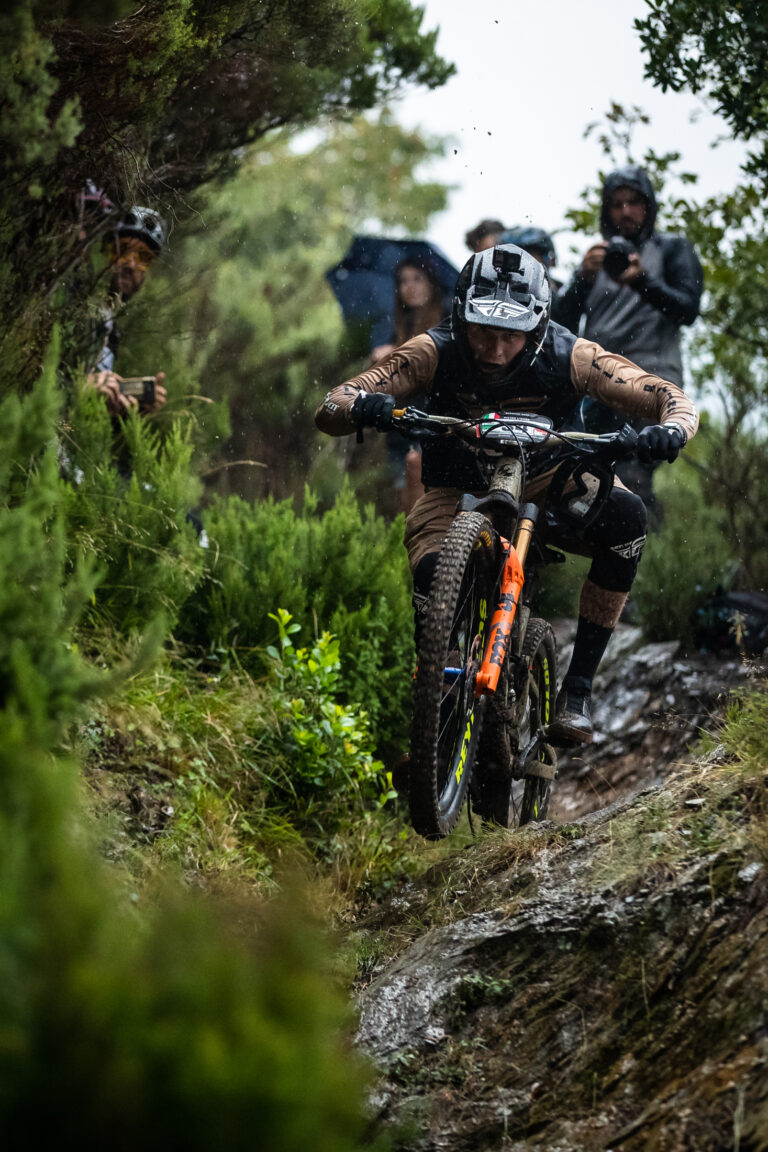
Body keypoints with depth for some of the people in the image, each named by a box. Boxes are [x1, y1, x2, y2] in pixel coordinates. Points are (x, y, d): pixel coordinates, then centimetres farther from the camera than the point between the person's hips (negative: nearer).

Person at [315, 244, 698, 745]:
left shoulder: (567, 356, -21)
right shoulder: (436, 353, -21)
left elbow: (673, 397, -20)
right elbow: (330, 409, -25)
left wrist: (672, 429, -45)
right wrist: (363, 407, -49)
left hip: (546, 485, 1)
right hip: (458, 492, -1)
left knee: (626, 514, -30)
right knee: (433, 579, -34)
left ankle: (579, 684, -20)